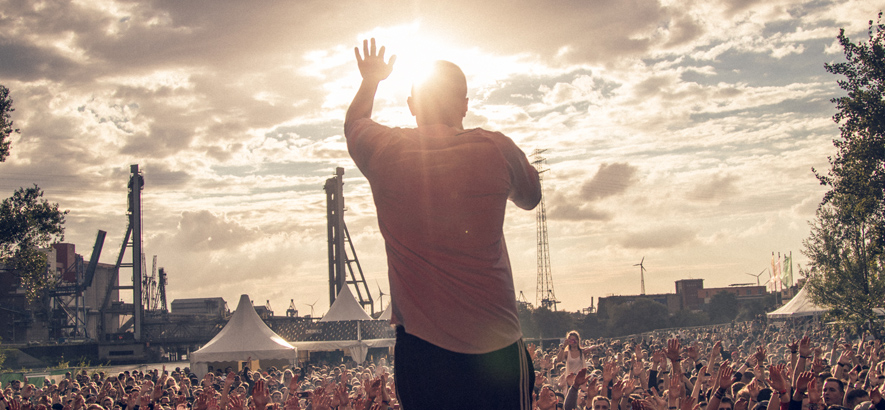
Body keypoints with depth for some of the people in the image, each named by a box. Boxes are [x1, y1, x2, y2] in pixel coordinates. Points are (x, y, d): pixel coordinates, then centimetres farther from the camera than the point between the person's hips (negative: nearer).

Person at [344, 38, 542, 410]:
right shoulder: (496, 149, -5)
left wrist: (371, 80, 42)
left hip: (420, 347, 1)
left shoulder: (385, 150, -3)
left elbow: (354, 123, 23)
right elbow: (530, 197, 18)